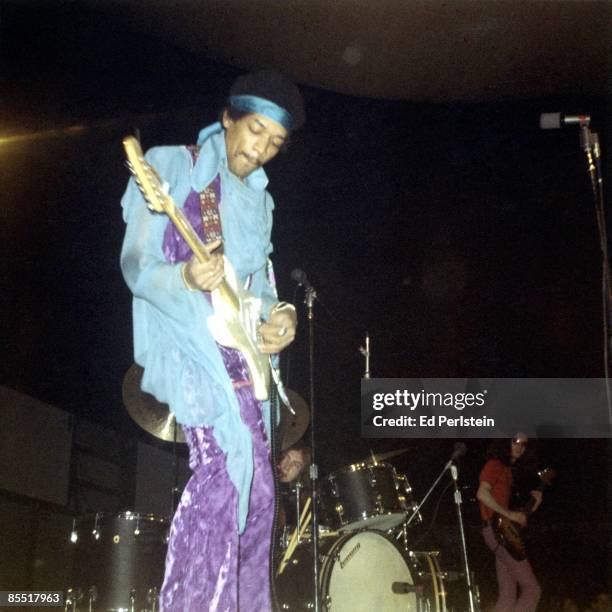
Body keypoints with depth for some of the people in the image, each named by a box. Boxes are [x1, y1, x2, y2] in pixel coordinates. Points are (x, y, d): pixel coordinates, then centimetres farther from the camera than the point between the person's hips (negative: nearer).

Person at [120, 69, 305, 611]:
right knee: (227, 457, -24)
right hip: (186, 339, -7)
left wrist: (277, 315, -2)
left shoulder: (257, 200, 18)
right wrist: (186, 278, -29)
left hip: (241, 347, 7)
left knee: (256, 487, 5)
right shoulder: (170, 167, -1)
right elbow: (135, 264, -8)